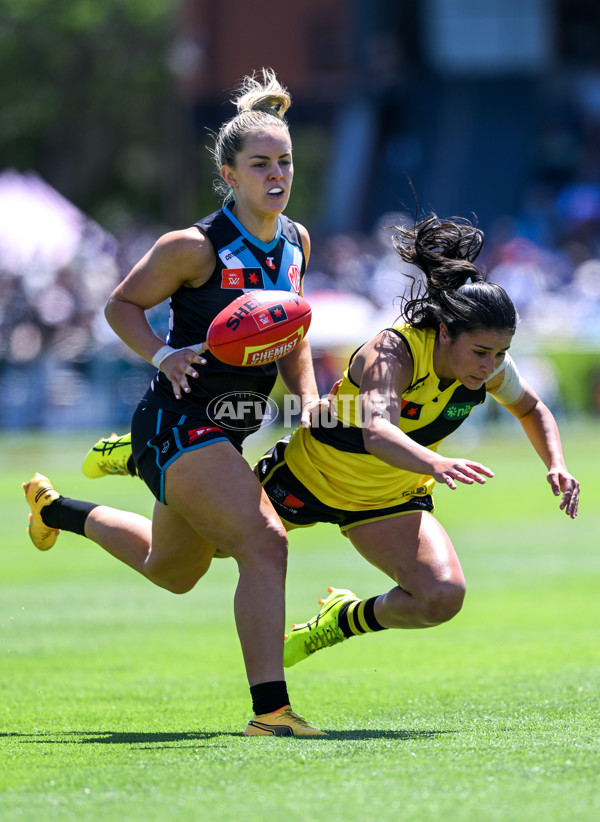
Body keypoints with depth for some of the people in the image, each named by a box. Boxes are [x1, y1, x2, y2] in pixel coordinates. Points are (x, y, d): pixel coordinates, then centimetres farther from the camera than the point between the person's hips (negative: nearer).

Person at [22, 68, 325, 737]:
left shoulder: (295, 242, 4)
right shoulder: (195, 247, -16)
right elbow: (122, 305, -4)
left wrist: (307, 394, 0)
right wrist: (162, 354, -21)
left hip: (225, 431, 8)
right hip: (177, 423, -8)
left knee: (170, 571, 26)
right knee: (264, 542, -25)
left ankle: (55, 508, 49)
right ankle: (269, 707, -25)